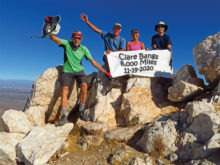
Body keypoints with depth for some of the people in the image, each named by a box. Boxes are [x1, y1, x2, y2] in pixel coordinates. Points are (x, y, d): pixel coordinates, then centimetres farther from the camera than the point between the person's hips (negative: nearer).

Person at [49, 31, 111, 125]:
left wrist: (105, 72, -7)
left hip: (79, 71, 0)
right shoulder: (66, 44, -3)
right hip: (67, 71, 0)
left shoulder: (84, 49, -3)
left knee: (84, 86, -25)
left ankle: (81, 111, -10)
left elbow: (93, 62, -3)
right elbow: (53, 38, -10)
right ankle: (64, 116, -10)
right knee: (64, 91, -15)